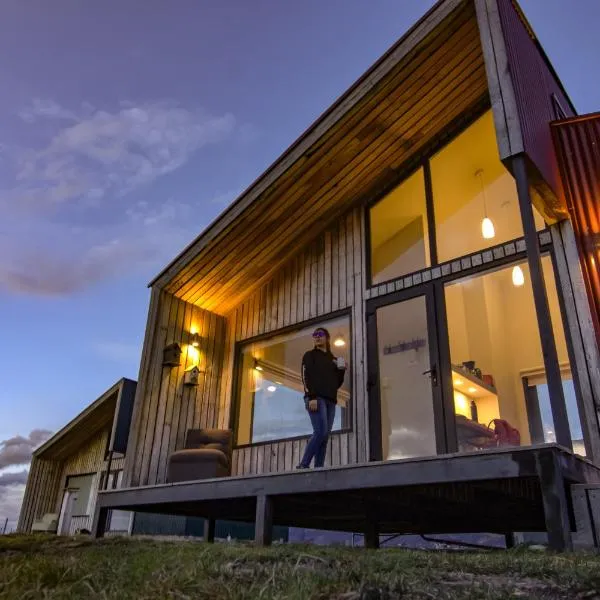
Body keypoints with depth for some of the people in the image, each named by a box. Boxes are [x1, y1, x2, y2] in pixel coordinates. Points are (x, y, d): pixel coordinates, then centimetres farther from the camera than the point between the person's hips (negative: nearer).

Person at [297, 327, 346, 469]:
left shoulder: (333, 359, 24)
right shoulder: (310, 355, 10)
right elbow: (307, 377, -5)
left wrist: (342, 370, 5)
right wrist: (312, 397, -18)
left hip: (330, 400, 6)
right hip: (316, 398, -6)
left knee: (325, 436, -3)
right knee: (321, 432, -19)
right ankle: (303, 465, -14)